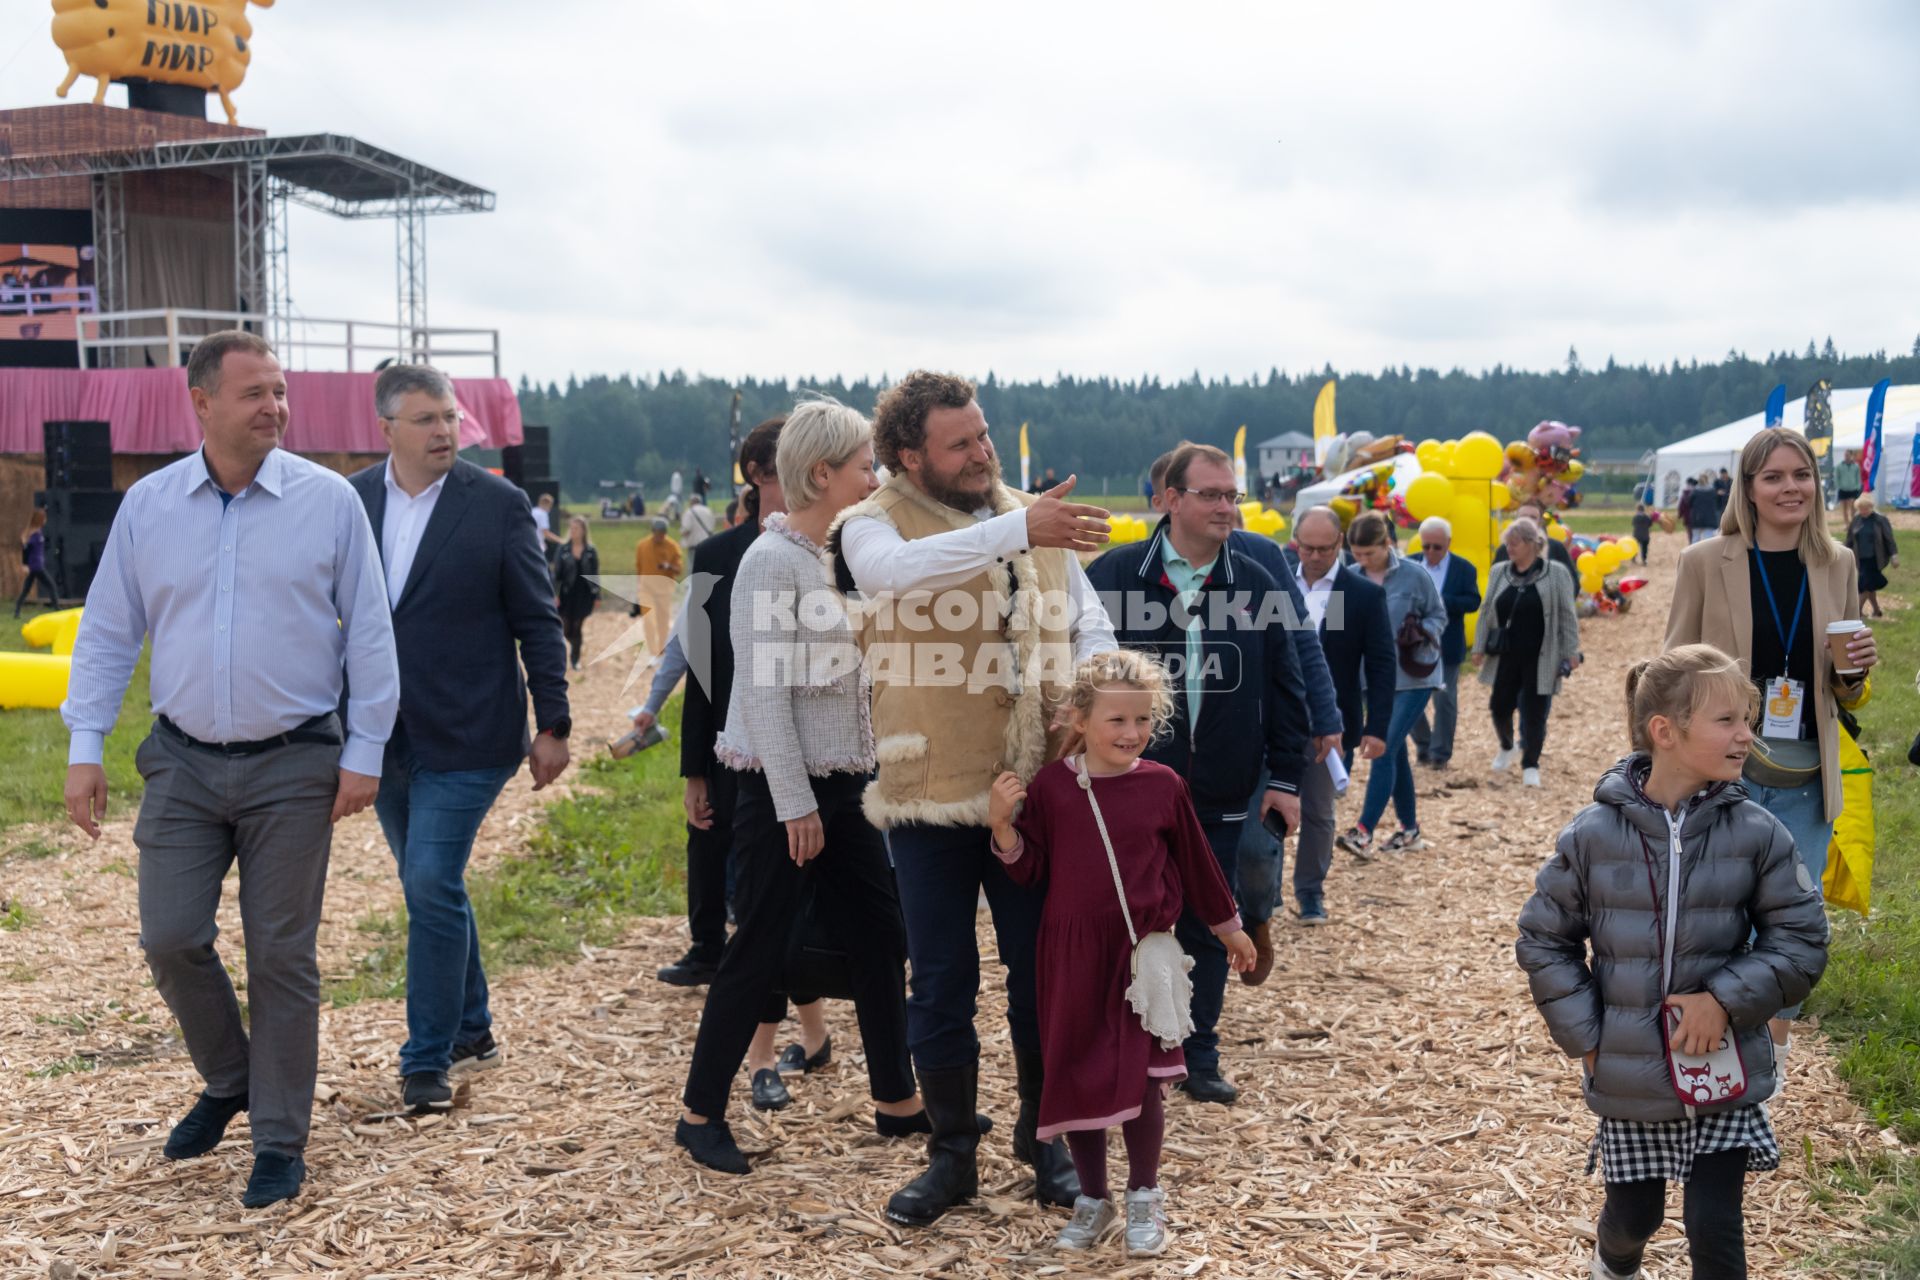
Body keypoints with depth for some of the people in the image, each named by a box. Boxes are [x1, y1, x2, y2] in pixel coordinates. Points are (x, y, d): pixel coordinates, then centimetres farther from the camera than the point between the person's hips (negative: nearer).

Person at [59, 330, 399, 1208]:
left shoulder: (329, 501, -5)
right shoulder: (148, 505, 2)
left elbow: (368, 633, -2)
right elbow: (107, 633, 8)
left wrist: (365, 751, -4)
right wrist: (85, 747, 2)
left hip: (293, 767, -2)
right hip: (184, 763, 3)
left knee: (281, 956, 3)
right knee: (170, 938, 1)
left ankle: (280, 1142, 17)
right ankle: (230, 1081, 29)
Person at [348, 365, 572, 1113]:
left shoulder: (498, 505, -6)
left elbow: (537, 621, -3)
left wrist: (553, 724, -5)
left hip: (464, 738, -4)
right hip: (384, 738, 5)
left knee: (433, 887, -10)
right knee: (434, 890, 15)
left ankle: (428, 1060, 3)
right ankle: (472, 1033, 31)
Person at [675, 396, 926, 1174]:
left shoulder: (838, 555, 9)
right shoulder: (772, 561, -15)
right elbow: (763, 687, -18)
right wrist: (795, 805, -18)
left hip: (841, 784, 8)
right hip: (783, 788, -8)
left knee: (879, 937, 12)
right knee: (760, 954, 0)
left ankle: (896, 1100, 24)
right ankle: (700, 1113, 14)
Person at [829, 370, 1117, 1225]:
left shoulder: (1037, 522, 8)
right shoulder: (875, 525, -4)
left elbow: (1091, 628, 14)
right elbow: (896, 567, -29)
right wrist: (1017, 529, -39)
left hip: (1037, 791, 3)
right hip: (932, 797, -3)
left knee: (1044, 976, 11)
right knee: (940, 985, 8)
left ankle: (1045, 1141, 30)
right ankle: (953, 1155, 25)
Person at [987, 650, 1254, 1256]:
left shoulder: (1163, 785, -3)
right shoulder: (1051, 786, -4)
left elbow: (1195, 863, 9)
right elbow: (1031, 872, 0)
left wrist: (1229, 927, 18)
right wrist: (1003, 825, -17)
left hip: (1143, 953, 0)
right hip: (1072, 957, 1)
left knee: (1142, 1082, 2)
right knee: (1075, 1081, 8)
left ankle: (1144, 1196, 25)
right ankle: (1092, 1200, 27)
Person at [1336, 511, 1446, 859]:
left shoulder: (1414, 575, -12)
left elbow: (1438, 616, -1)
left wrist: (1421, 633, -20)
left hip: (1413, 677, -4)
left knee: (1385, 750, -13)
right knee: (1395, 752, 12)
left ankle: (1363, 832, -14)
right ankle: (1410, 830, 24)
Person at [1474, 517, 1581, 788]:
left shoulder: (1556, 574, -4)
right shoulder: (1498, 572, 7)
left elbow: (1567, 616, -2)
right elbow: (1487, 613, 11)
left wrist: (1571, 651, -5)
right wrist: (1479, 647, 8)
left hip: (1540, 658, -3)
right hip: (1506, 657, 3)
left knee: (1534, 713, 0)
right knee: (1500, 706, 7)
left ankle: (1530, 765, 15)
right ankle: (1507, 747, 37)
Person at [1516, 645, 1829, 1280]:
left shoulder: (1756, 833, -9)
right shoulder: (1593, 834, -10)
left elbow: (1801, 941, -4)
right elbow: (1543, 940, -1)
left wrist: (1727, 999, -16)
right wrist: (1585, 1037, -6)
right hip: (1627, 1079, 1)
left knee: (1716, 1229, -2)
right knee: (1634, 1215, 18)